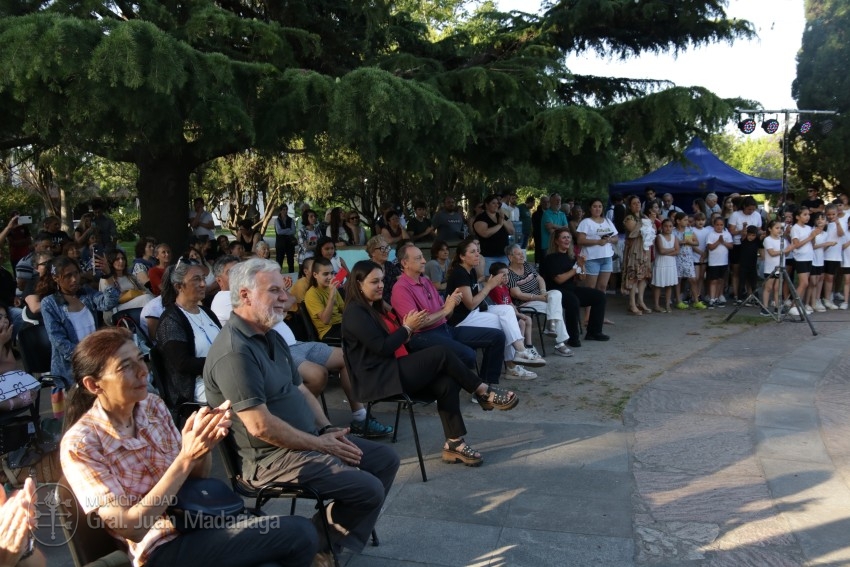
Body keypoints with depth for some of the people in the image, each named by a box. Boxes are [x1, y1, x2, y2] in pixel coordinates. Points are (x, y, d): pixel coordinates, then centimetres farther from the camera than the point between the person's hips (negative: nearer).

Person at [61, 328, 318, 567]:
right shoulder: (79, 445, -15)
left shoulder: (152, 406, 2)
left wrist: (207, 442, -15)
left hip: (200, 519, 6)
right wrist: (185, 459, -28)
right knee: (300, 534, -19)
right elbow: (131, 528, -20)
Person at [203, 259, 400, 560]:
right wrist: (319, 444, -17)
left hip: (309, 440, 10)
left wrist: (327, 429, 2)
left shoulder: (271, 337, 11)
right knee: (369, 490, -18)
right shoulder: (234, 351, -22)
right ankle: (319, 544, 6)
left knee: (386, 459, 10)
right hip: (272, 456, -10)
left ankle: (335, 541, 16)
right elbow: (260, 426, -26)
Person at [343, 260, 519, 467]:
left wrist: (408, 328, 1)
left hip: (395, 370, 9)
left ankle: (454, 444, -16)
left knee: (447, 384, -15)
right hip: (378, 379, -9)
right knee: (441, 354, -19)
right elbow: (381, 348, -19)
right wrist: (407, 328, -8)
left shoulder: (375, 308, 20)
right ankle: (485, 393, -5)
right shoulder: (355, 313, -10)